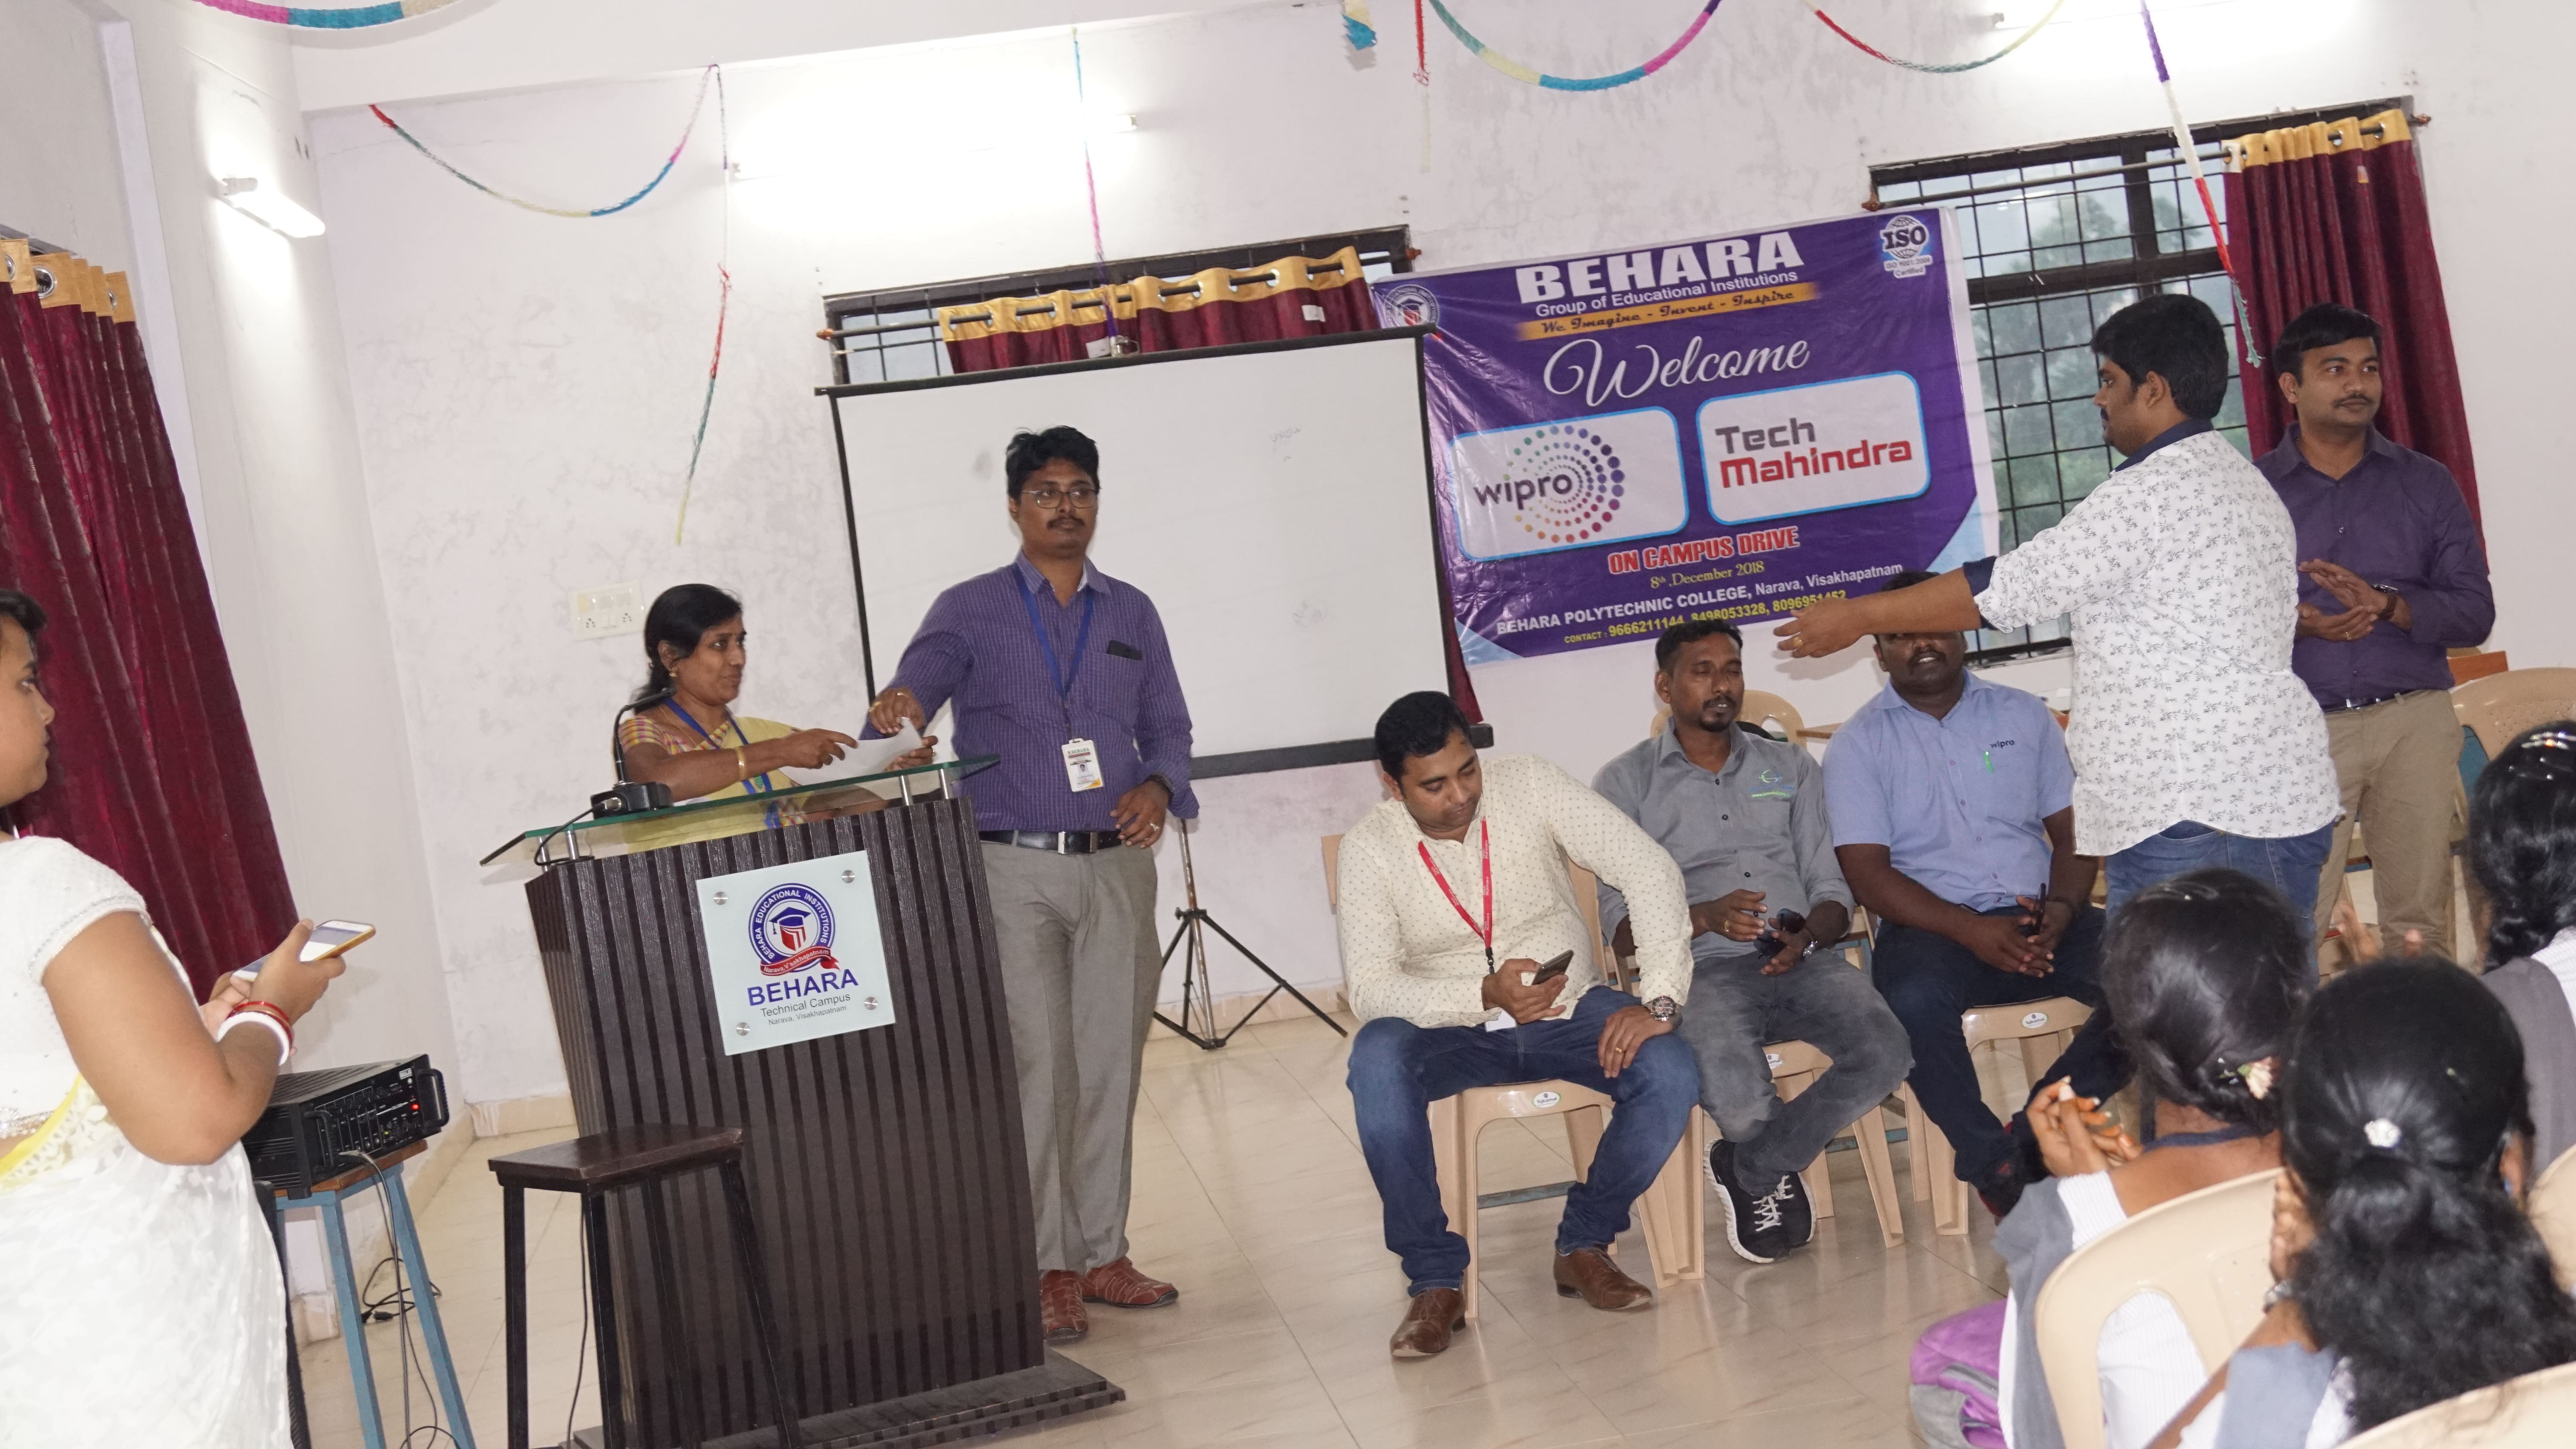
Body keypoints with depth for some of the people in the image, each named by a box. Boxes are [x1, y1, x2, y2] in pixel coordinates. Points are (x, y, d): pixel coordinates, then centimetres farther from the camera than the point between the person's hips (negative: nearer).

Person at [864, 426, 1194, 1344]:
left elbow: (1169, 730, 14)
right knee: (1036, 1064, -7)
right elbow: (908, 697, -9)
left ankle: (1100, 1252, 15)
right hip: (1011, 869, -3)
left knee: (1111, 1062, 5)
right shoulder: (970, 611, 5)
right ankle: (1044, 1269, 0)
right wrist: (896, 711, -33)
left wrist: (1158, 787, -7)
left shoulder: (1132, 613, 15)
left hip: (1116, 865, 3)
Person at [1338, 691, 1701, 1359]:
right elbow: (1369, 989, -17)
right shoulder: (1369, 850, -11)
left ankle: (1583, 1244, -3)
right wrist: (1485, 996, -33)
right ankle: (1435, 1280, -20)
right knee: (1376, 1061, -34)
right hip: (1451, 1029, -1)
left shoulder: (1531, 786, -11)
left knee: (1671, 1075, -27)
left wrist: (1658, 1001, -23)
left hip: (1567, 1010, 1)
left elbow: (1650, 871, -13)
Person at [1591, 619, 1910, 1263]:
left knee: (1886, 1055, -28)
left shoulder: (1790, 766, 22)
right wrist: (1705, 917, -18)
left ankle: (1753, 1169, -3)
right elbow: (1621, 923, 2)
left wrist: (1808, 934, -9)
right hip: (1702, 968, -3)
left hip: (1801, 960, 4)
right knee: (1737, 1099, -35)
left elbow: (1832, 889, 15)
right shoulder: (1627, 782, 10)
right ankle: (1777, 1173, 5)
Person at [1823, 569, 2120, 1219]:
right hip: (1933, 926, -3)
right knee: (1914, 1000, -37)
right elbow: (1867, 871, -5)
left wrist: (2062, 908, -10)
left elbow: (2074, 829, 12)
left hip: (2038, 919, 3)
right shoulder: (1860, 743, 5)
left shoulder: (2023, 715, 15)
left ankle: (2031, 1133, -14)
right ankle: (1994, 1164, -16)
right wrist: (1972, 932, -18)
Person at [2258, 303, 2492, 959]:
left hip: (2416, 724, 2)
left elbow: (2475, 612, 3)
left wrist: (2385, 604, -14)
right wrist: (2293, 623, -21)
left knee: (2420, 921, 5)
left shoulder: (2426, 483, 10)